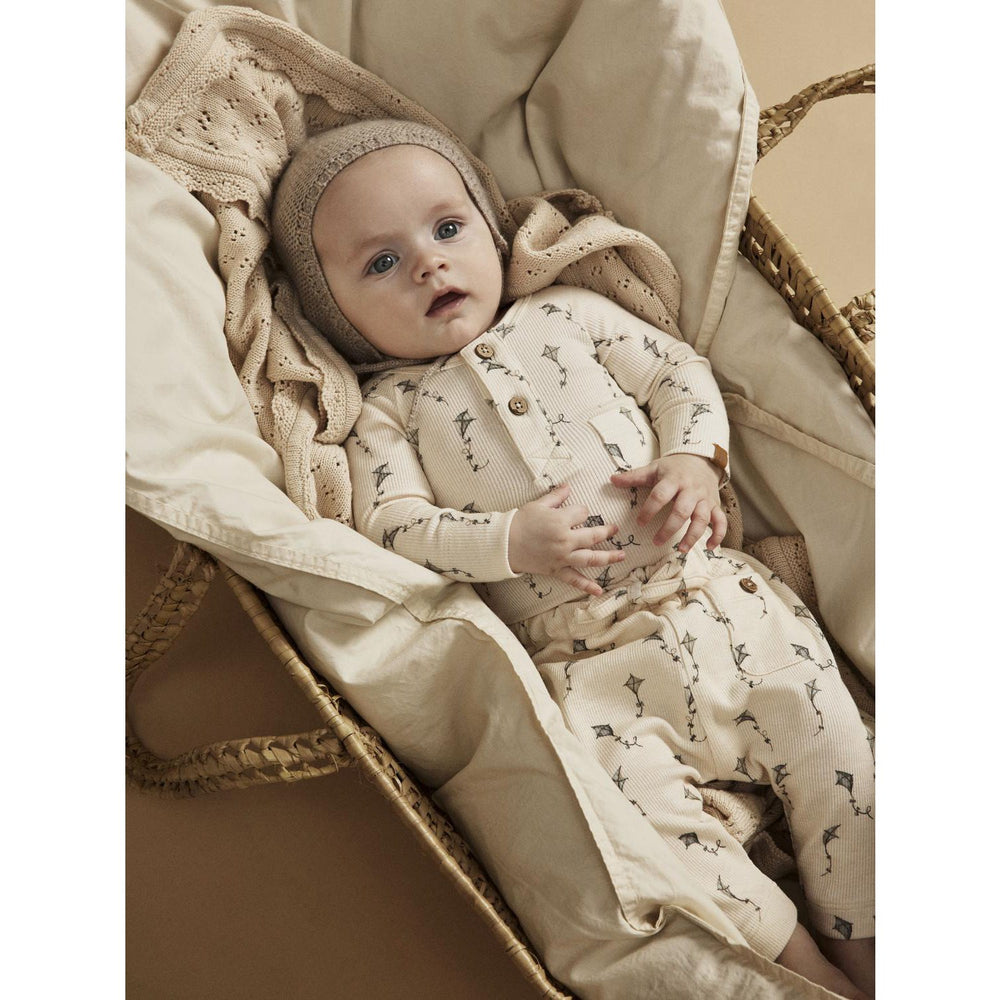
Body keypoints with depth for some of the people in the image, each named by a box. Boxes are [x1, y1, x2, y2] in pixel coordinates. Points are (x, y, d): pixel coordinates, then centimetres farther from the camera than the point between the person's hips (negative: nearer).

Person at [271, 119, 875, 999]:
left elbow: (679, 371, 14)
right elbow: (392, 526, -4)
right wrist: (509, 541, -20)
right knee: (626, 792, -22)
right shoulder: (388, 409, 8)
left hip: (712, 593, 3)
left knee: (831, 742, -4)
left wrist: (694, 461, -6)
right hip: (591, 659, -3)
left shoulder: (568, 313, 15)